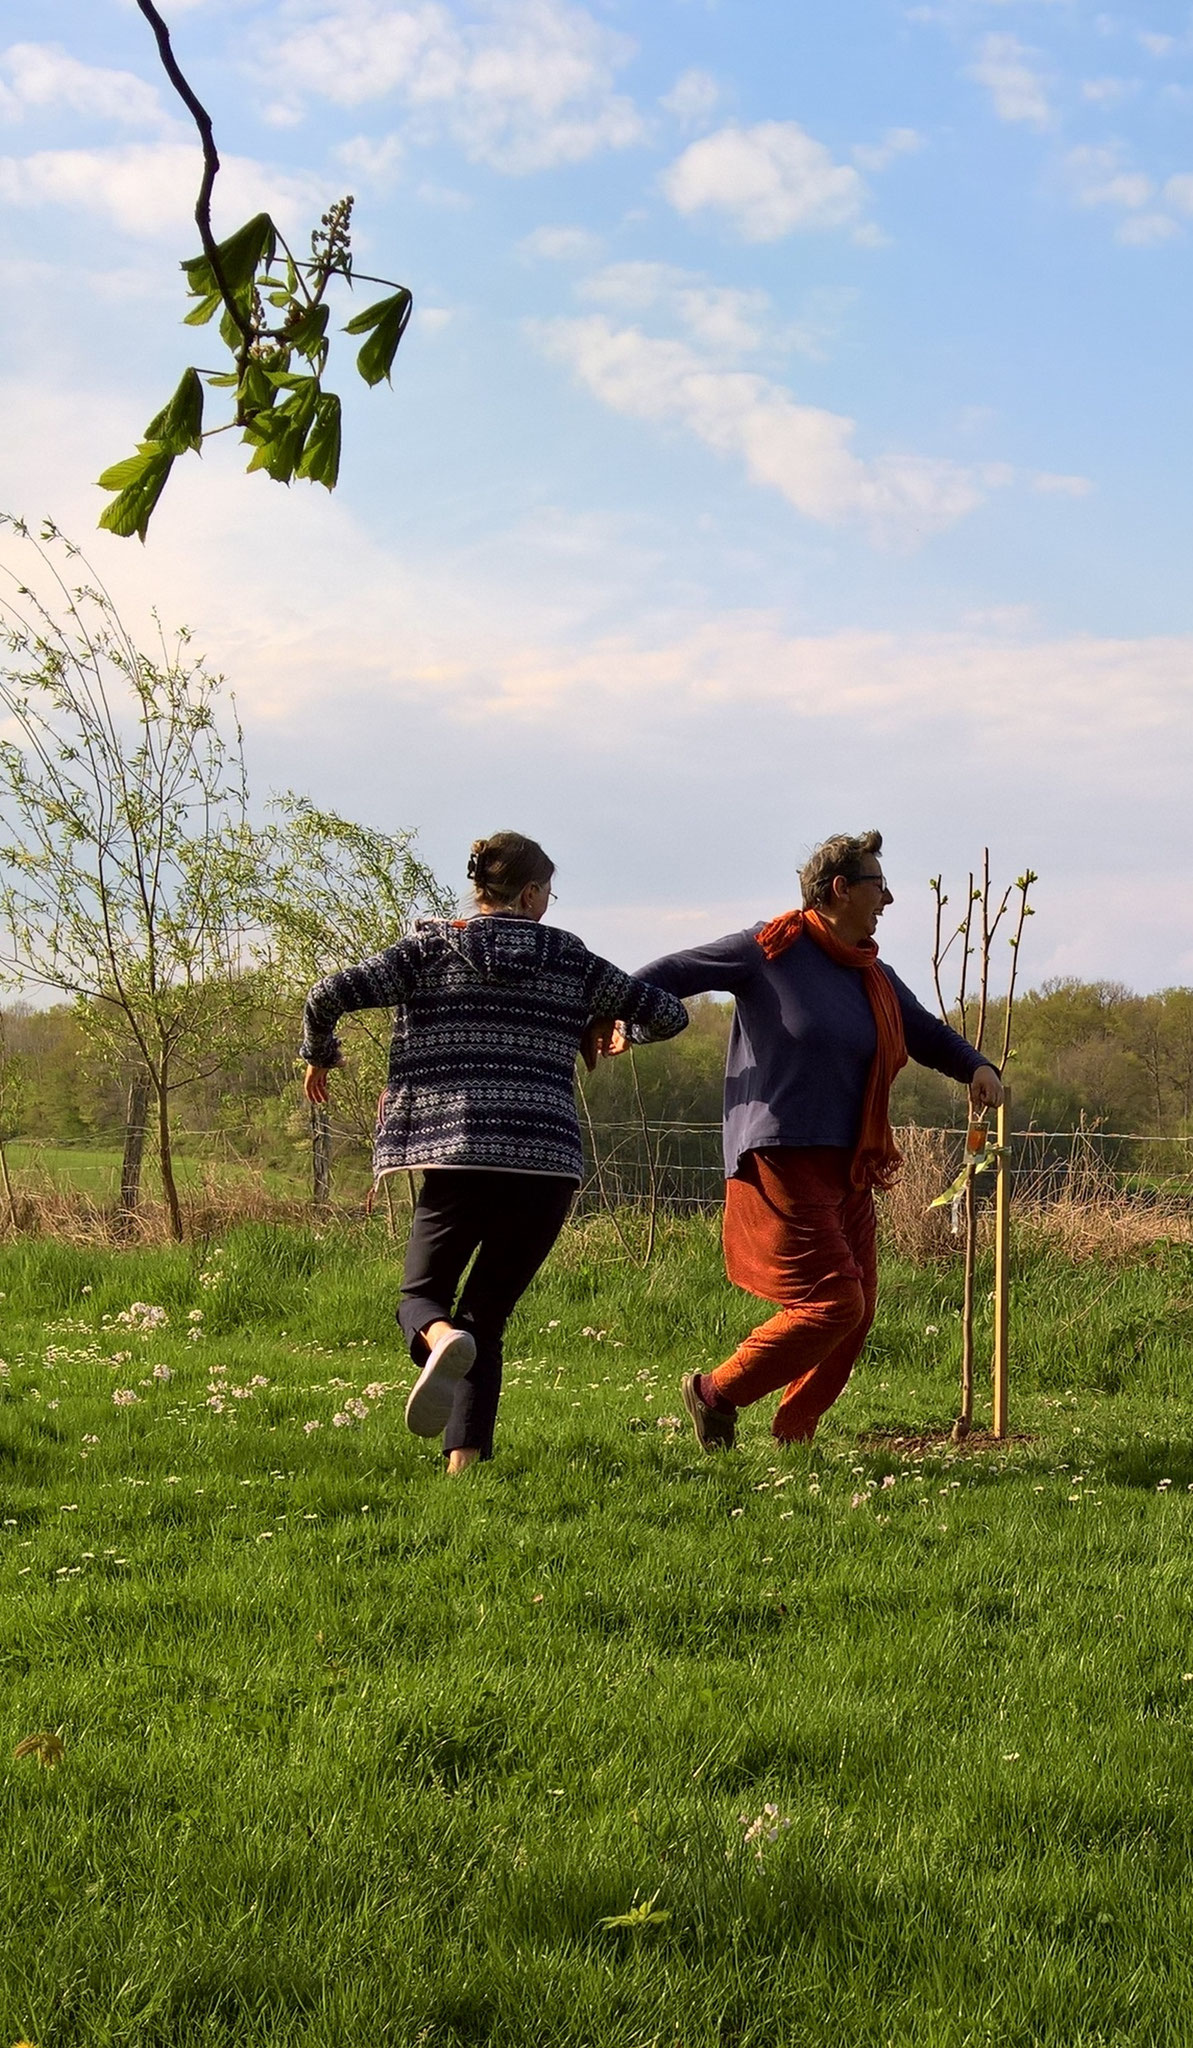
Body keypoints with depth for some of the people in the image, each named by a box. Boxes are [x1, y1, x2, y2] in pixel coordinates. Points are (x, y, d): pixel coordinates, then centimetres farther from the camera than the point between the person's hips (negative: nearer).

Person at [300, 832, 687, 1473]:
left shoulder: (433, 948, 7)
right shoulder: (571, 961, 12)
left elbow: (328, 995, -2)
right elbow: (669, 1014, 18)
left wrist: (318, 1057, 17)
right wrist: (608, 1030, 36)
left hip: (458, 1155, -1)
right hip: (549, 1163, 2)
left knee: (421, 1294, 16)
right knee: (485, 1315, 14)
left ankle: (441, 1339, -20)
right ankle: (465, 1459, 1)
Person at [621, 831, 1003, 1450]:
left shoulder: (874, 978, 16)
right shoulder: (771, 948, -6)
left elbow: (925, 1033, 26)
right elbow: (672, 974, -2)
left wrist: (976, 1066, 7)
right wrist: (614, 1016, -13)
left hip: (846, 1170, 8)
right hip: (781, 1162, -8)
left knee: (855, 1313, 6)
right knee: (832, 1304, -13)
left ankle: (791, 1437, 18)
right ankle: (715, 1392, 4)